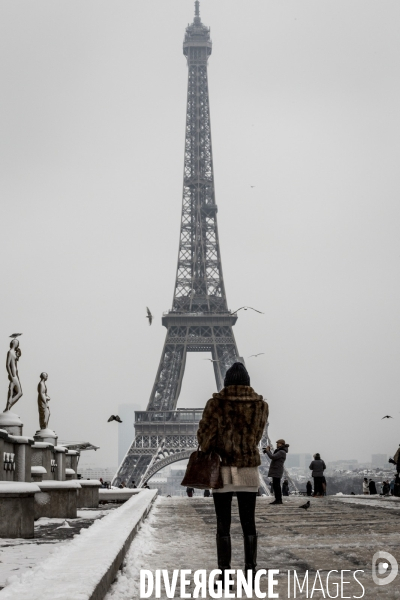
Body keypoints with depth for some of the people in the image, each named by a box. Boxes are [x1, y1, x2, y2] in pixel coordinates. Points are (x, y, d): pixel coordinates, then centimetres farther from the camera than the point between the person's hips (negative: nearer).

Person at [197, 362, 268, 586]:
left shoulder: (216, 403, -8)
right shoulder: (261, 405, 1)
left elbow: (205, 436, -6)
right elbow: (256, 437, 9)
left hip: (222, 470, -2)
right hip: (249, 469, 2)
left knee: (223, 526, 3)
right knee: (248, 524, 8)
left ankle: (225, 576, 2)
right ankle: (250, 574, 7)